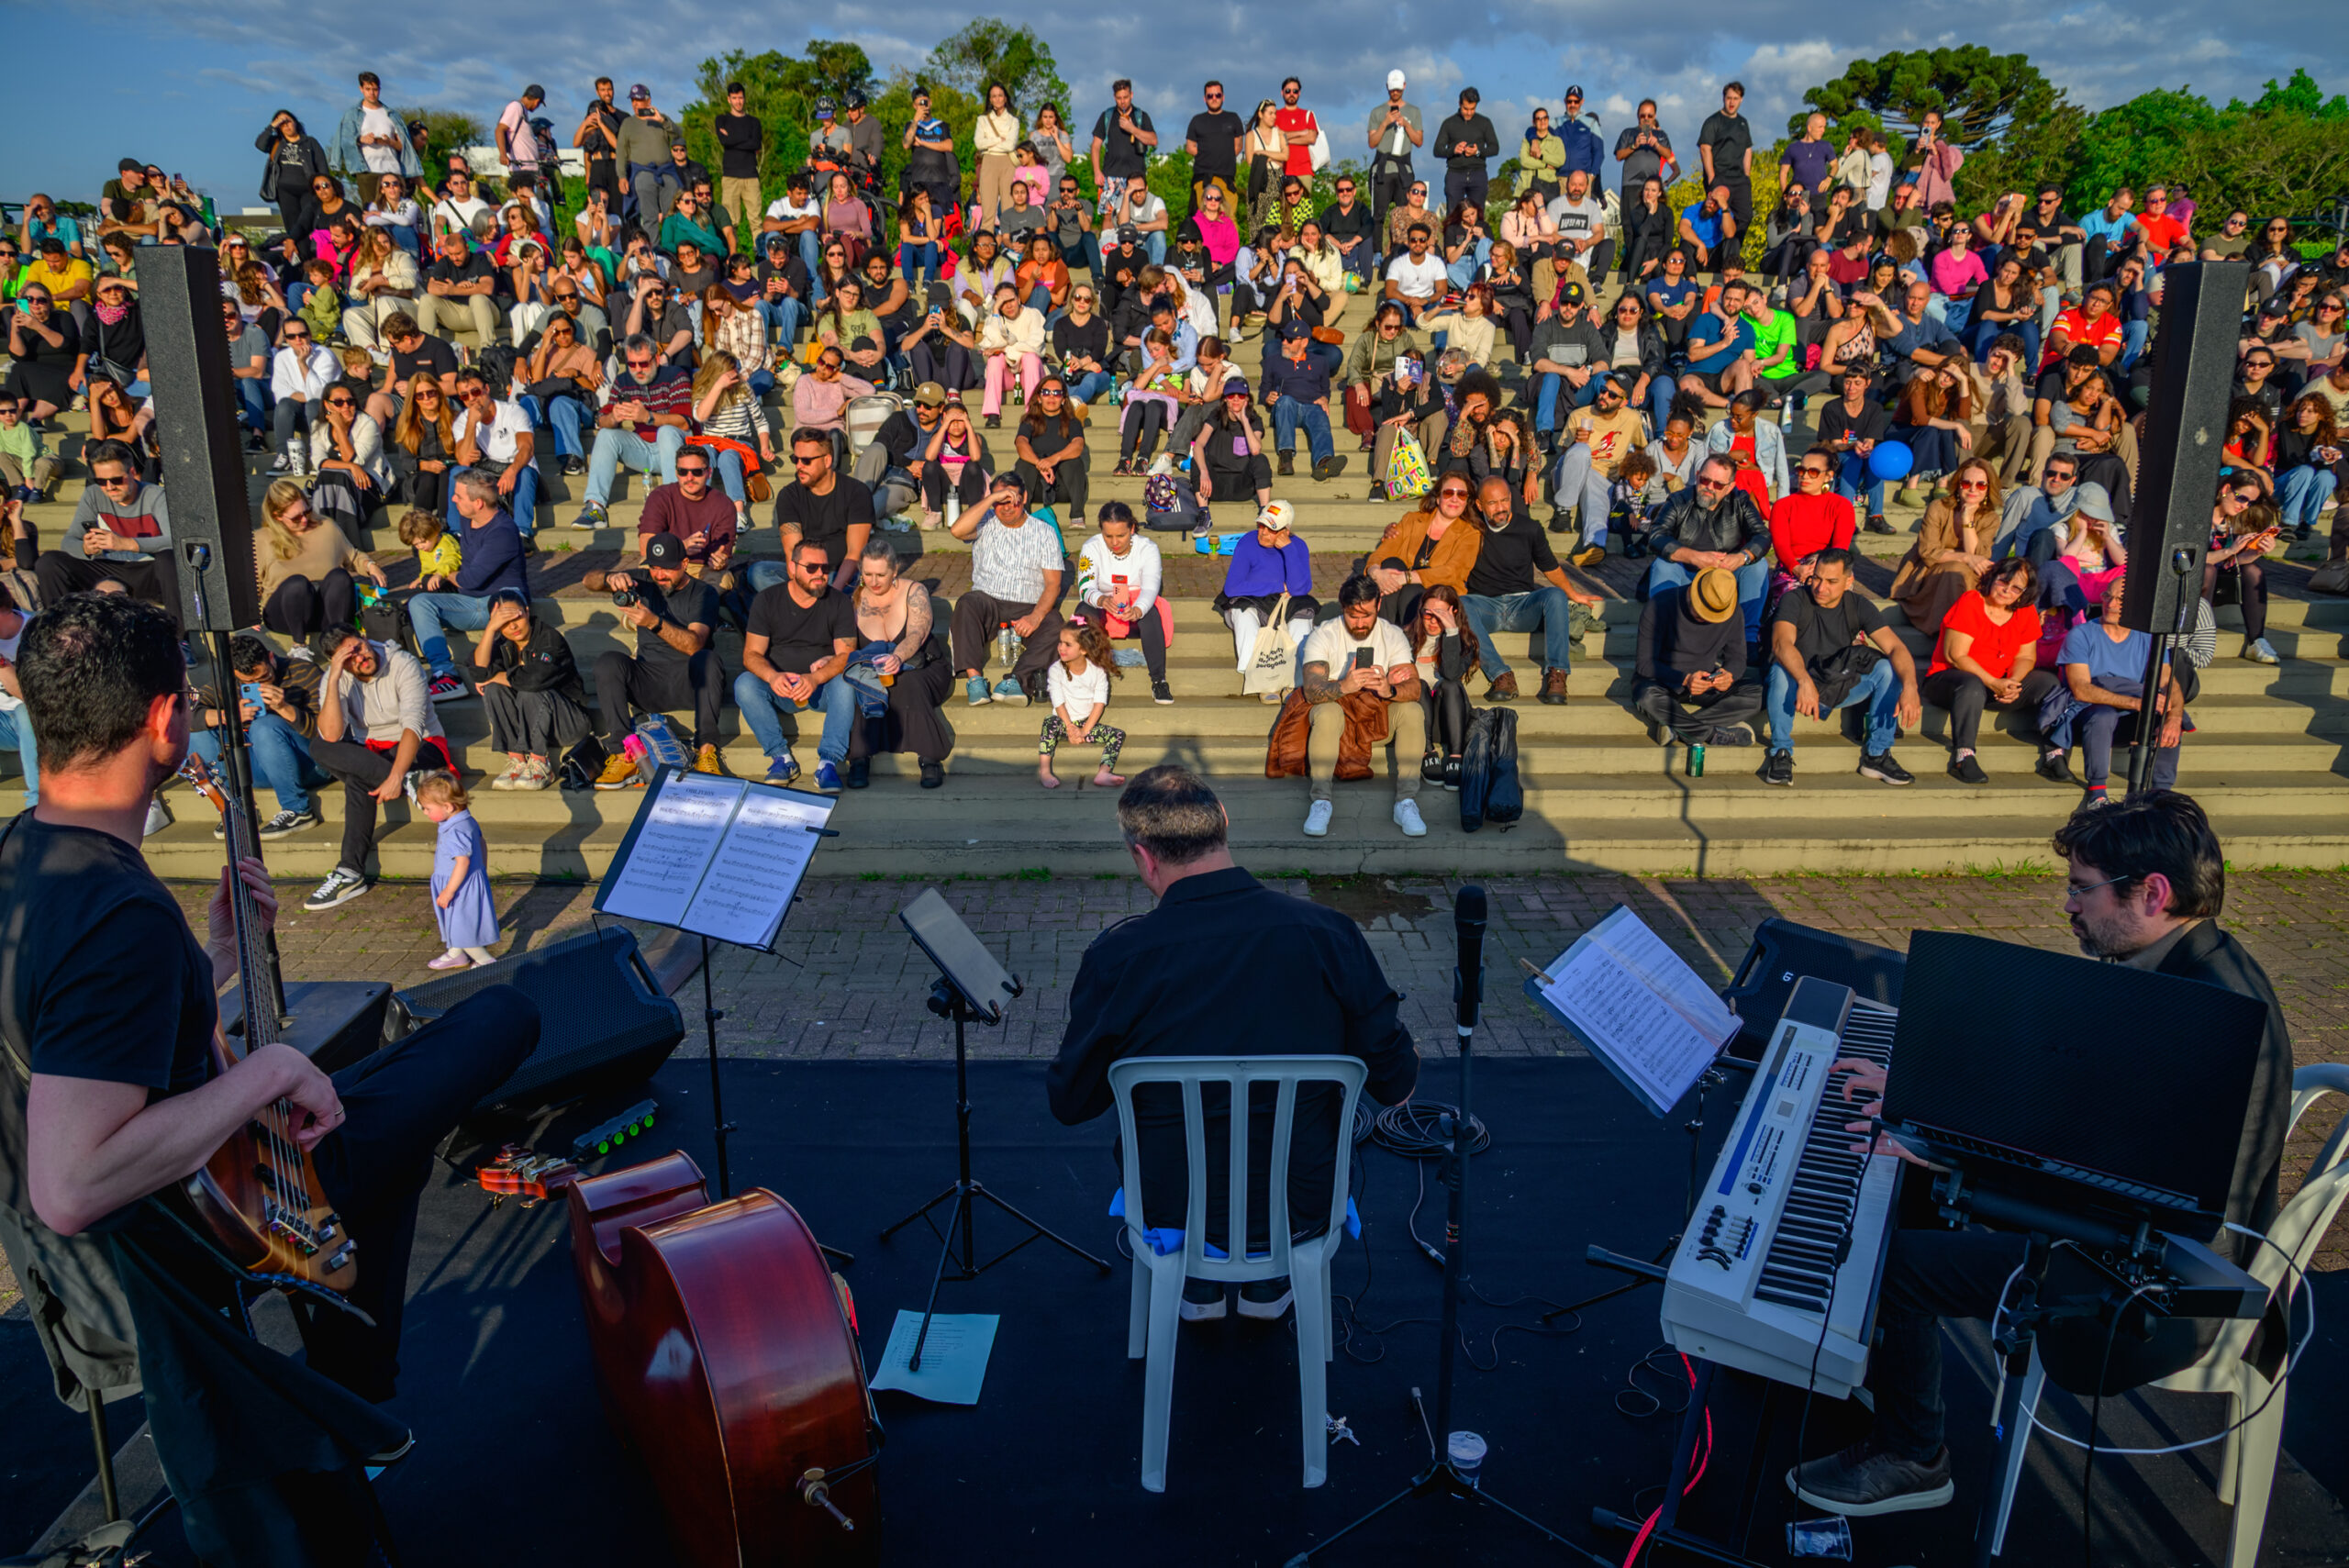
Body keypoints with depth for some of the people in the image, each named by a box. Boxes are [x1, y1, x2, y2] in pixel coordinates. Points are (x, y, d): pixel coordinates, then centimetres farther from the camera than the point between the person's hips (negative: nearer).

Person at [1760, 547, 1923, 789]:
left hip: (1839, 689, 3)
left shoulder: (1857, 606, -4)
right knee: (1781, 669, -35)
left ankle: (1877, 756, -12)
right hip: (1798, 685, -3)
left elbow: (1896, 647, -15)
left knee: (1887, 668, -19)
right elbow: (1782, 643, -34)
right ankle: (1780, 753, -24)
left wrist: (1910, 687, -35)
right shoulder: (1795, 599, -15)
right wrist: (1805, 682, -52)